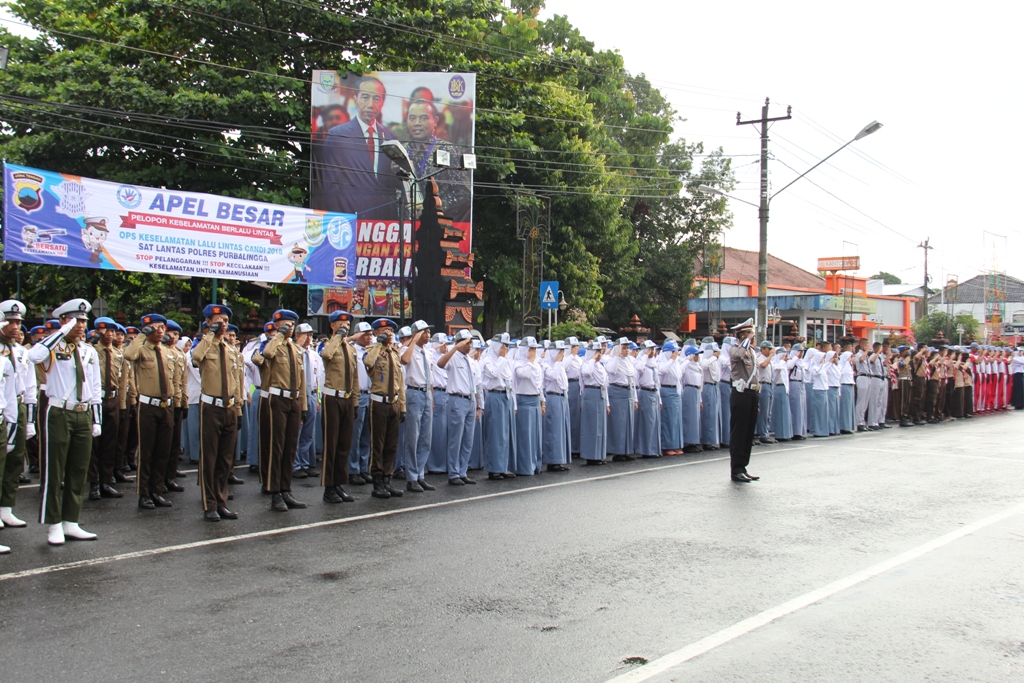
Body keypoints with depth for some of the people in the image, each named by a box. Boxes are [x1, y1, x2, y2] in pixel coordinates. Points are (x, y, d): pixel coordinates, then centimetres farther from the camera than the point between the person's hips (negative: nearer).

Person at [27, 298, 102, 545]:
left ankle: (71, 523, 19)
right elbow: (33, 356, -29)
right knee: (55, 471, 0)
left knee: (79, 471, 10)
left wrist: (96, 420, 10)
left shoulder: (90, 352, 11)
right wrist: (62, 332, -23)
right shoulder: (53, 348, -4)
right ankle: (54, 526, 8)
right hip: (60, 414, -5)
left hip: (84, 414, 5)